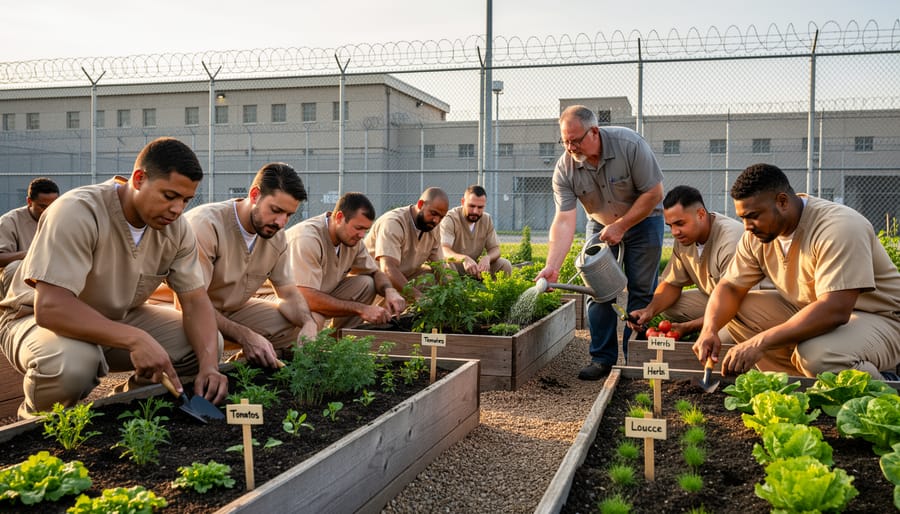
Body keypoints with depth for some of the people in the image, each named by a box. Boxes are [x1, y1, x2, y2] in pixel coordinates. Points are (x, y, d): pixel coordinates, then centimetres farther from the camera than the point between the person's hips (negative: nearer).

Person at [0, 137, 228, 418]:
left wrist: (209, 365, -27)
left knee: (208, 343, -13)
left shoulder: (177, 229, -10)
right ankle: (36, 416, -4)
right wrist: (135, 338, -44)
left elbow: (195, 301, -9)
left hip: (117, 320, 5)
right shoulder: (78, 212, -28)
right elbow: (50, 307, -36)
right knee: (73, 362, -39)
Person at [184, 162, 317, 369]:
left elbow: (288, 293, 2)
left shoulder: (277, 237, -6)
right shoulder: (206, 225, -27)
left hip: (234, 310, 7)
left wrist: (309, 324, -21)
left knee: (297, 326, -7)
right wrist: (244, 336, -38)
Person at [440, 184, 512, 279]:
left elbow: (495, 249, -3)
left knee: (505, 265, -15)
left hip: (475, 269, 5)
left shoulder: (487, 219, -1)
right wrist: (464, 259, -55)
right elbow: (444, 250, -34)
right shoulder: (450, 219, -19)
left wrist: (487, 258, -29)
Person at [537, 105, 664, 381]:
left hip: (642, 220, -2)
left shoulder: (629, 144, -28)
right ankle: (602, 358, 6)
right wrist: (552, 267, -36)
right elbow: (564, 221, -25)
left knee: (641, 291, -2)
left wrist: (621, 226, -24)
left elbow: (654, 192, -21)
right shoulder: (565, 168, -21)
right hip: (600, 225, 2)